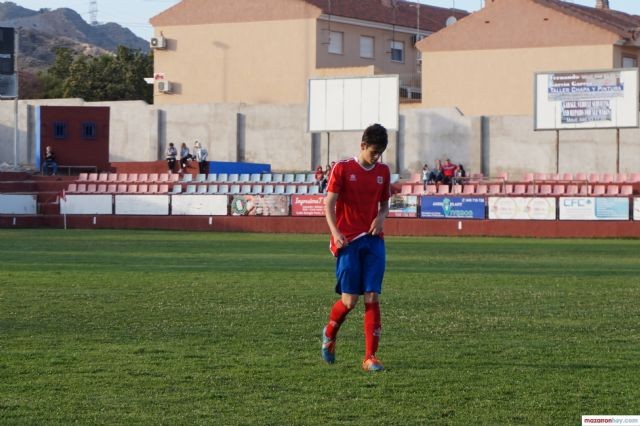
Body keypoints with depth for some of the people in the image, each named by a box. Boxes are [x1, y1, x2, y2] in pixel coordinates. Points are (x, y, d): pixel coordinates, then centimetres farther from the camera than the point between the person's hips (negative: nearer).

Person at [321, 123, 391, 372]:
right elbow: (329, 204, -4)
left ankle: (370, 357, -4)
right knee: (350, 300, -6)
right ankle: (329, 334, 26)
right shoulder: (342, 169, -2)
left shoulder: (383, 172, 10)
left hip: (373, 240, 3)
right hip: (348, 241, -3)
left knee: (373, 298, -6)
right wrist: (335, 233, -18)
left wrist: (381, 217, -2)